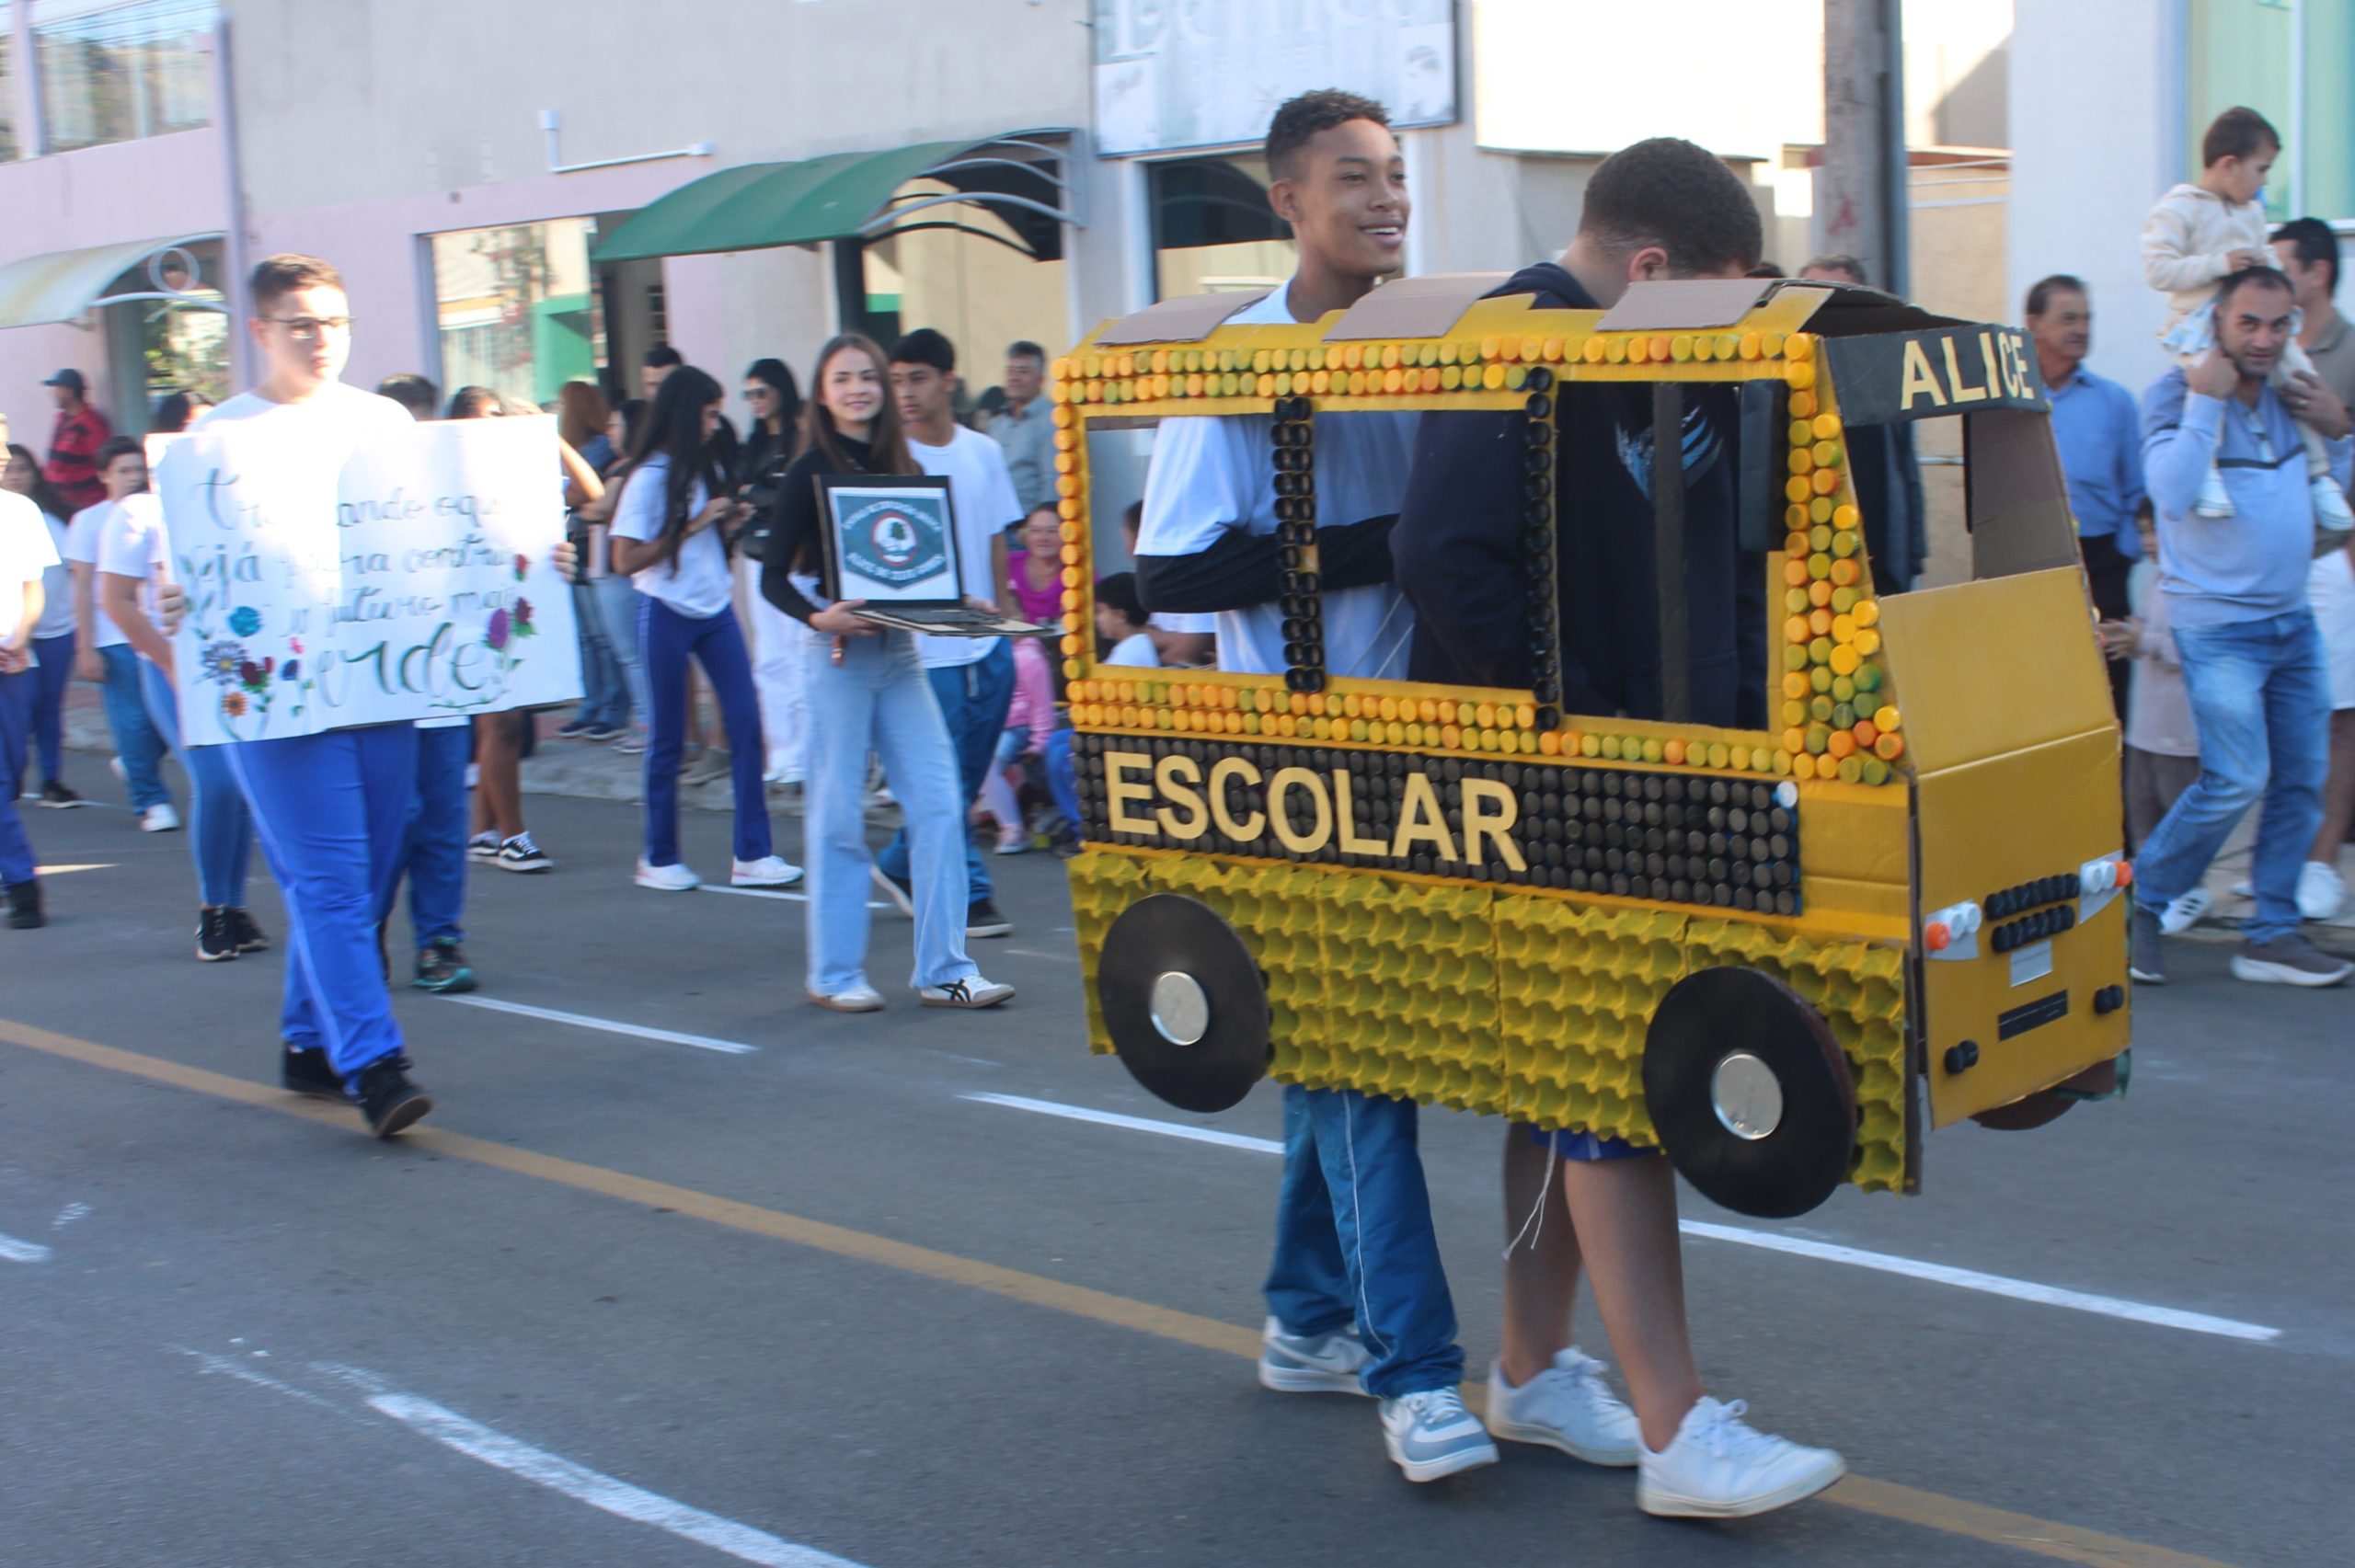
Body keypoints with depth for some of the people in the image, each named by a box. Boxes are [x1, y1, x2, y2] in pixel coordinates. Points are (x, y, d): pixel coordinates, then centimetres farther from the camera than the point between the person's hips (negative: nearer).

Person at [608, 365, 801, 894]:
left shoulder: (706, 468, 10)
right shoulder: (650, 477, -8)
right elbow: (626, 560, -12)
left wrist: (730, 520, -2)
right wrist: (692, 526, -15)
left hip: (715, 610, 6)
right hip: (667, 613, -6)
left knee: (747, 724, -2)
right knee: (668, 738, 3)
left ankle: (753, 855, 1)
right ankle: (658, 858, 16)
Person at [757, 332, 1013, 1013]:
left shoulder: (903, 470, 11)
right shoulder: (810, 474, -4)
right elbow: (773, 576, -8)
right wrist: (817, 617, -25)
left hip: (900, 650, 5)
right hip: (838, 653, -5)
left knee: (939, 803, -1)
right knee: (838, 815, 0)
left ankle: (943, 969, 5)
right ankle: (834, 973, 12)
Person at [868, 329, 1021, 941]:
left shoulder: (984, 452, 8)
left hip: (988, 644, 5)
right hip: (925, 646, -5)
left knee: (967, 776, 11)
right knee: (942, 782, -3)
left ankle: (901, 866, 27)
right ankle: (968, 895, 6)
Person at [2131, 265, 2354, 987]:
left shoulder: (2287, 394, 10)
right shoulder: (2176, 393, -9)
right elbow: (2172, 495, -24)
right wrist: (2203, 401, -25)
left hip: (2293, 618, 7)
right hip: (2218, 624, -7)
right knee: (2236, 779, -14)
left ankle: (2272, 934, 15)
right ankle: (2138, 901, 3)